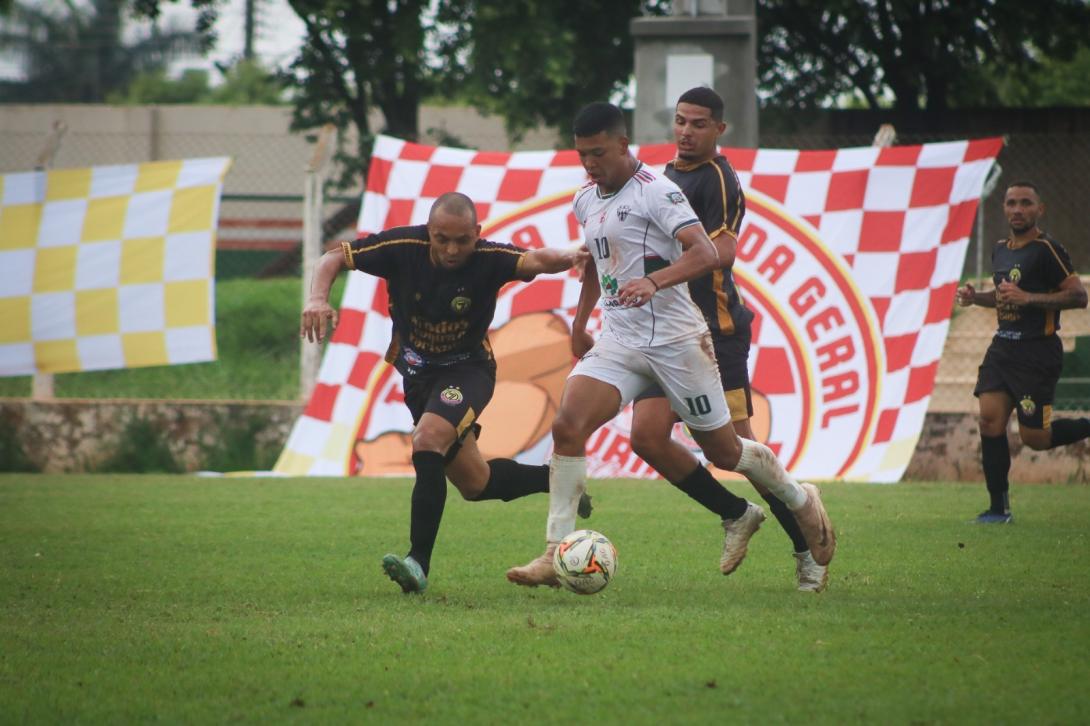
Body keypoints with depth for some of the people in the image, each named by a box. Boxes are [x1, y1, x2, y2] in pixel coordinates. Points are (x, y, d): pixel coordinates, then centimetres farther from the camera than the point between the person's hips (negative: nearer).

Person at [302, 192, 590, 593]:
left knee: (428, 440, -32)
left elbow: (534, 260, -41)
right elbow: (334, 257, -13)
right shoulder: (403, 247, -19)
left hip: (468, 368, -4)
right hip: (417, 370, 4)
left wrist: (565, 258, -64)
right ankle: (556, 478, 39)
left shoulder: (489, 259, -24)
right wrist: (318, 298, -33)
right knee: (475, 484, 12)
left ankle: (419, 561, -29)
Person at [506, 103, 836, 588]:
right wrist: (580, 321, 30)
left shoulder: (655, 191, -12)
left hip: (675, 338, -6)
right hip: (618, 341, 6)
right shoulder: (586, 200, 11)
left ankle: (800, 501, 34)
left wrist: (654, 281, -39)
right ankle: (557, 553, -18)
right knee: (567, 425, -17)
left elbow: (706, 252, -24)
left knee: (723, 450, 6)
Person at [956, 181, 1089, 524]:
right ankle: (999, 507, 0)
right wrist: (976, 297, 9)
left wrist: (1028, 298, -24)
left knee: (1034, 438, -6)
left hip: (1038, 352, -7)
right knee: (990, 419, -7)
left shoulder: (1046, 249, -12)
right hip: (1003, 347, 7)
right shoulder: (1001, 249, 13)